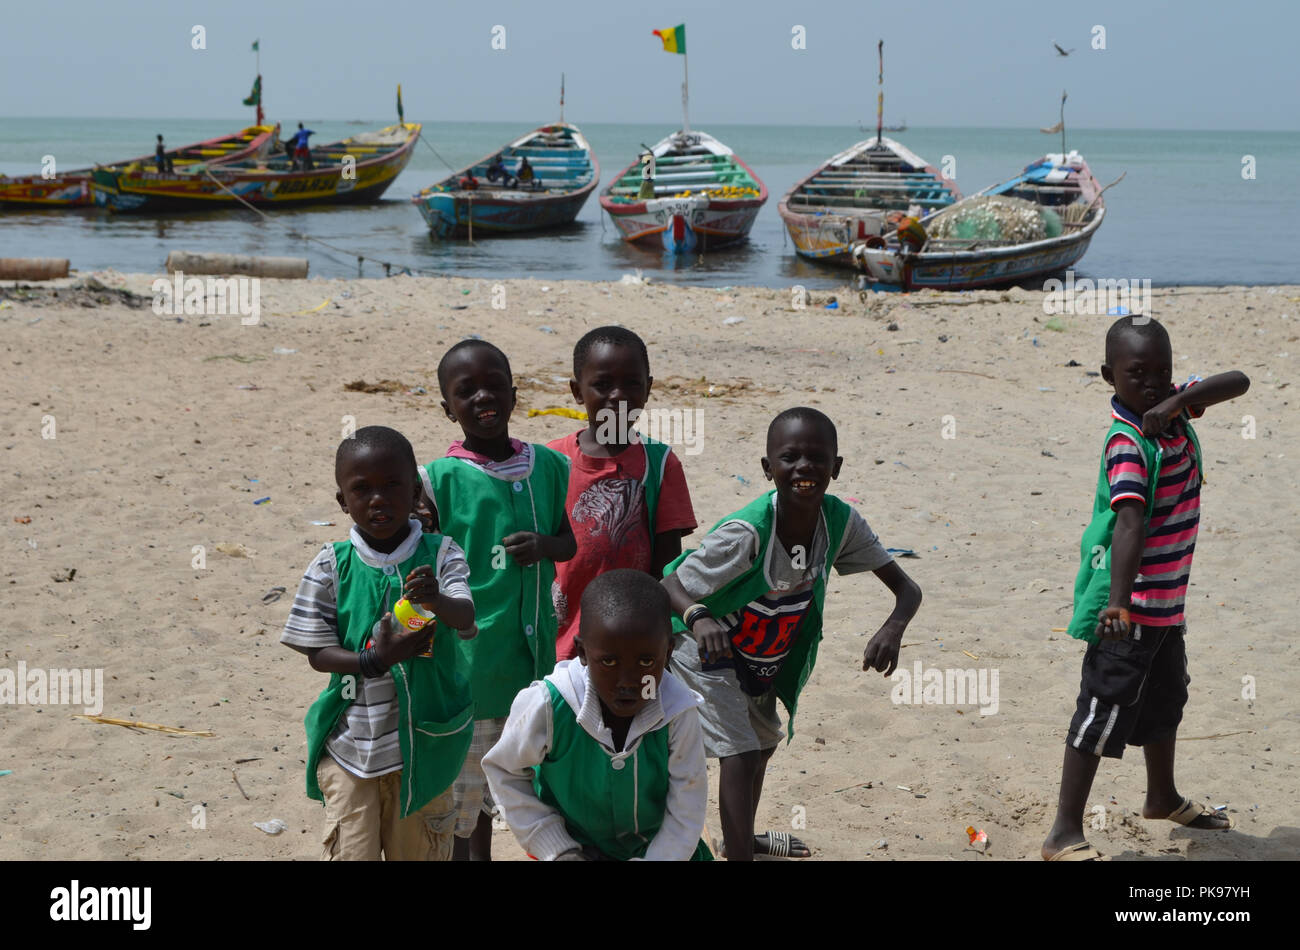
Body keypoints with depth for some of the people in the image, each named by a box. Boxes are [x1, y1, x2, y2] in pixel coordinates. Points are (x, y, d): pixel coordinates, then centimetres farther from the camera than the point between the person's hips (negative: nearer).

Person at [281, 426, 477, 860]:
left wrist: (437, 600, -41)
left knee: (420, 852, 13)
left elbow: (466, 620, -19)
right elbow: (317, 652, -4)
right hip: (351, 739, -1)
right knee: (351, 852, -1)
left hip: (424, 742, 1)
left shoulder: (440, 554, -4)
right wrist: (373, 661, -21)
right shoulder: (331, 566, -5)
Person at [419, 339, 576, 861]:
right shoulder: (439, 479, -11)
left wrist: (543, 544, -10)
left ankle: (482, 854, 36)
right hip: (466, 656, -4)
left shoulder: (549, 466, 1)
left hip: (531, 649, 4)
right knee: (458, 781, 6)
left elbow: (572, 541, 10)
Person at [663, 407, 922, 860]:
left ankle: (742, 837, 53)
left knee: (762, 746, 27)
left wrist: (894, 627, -40)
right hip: (710, 654, -7)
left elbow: (906, 587, -18)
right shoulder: (746, 533, -37)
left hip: (766, 662, 7)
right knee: (740, 758, -19)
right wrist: (699, 618, -54)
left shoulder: (840, 521, -22)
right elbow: (672, 585, -31)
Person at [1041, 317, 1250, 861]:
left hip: (1164, 597, 10)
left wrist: (1179, 401, -22)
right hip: (1130, 603, -10)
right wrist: (1118, 602, -47)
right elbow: (1129, 522, -37)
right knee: (1105, 710, -7)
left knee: (1166, 696, 26)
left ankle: (1163, 798, 47)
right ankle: (1065, 835, -1)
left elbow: (1237, 383, -5)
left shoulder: (1171, 406, 1)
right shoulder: (1128, 442, -25)